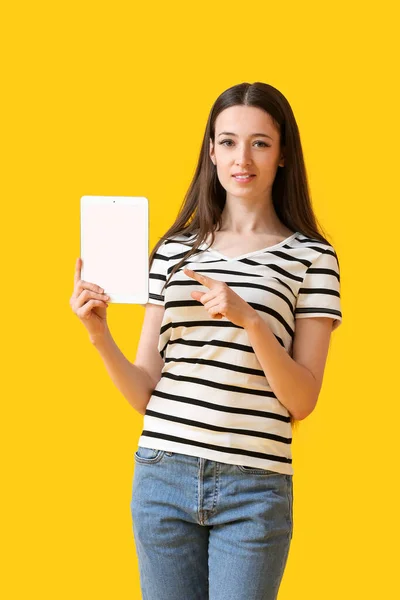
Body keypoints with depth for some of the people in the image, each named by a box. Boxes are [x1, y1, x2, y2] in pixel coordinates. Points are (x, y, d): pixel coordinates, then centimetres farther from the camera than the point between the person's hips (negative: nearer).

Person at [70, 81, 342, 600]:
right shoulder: (174, 250, 9)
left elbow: (302, 400, -5)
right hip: (161, 474, 3)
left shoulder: (311, 256, 0)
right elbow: (145, 392, 7)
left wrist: (249, 321, -19)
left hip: (253, 486, -3)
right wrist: (100, 336, -10)